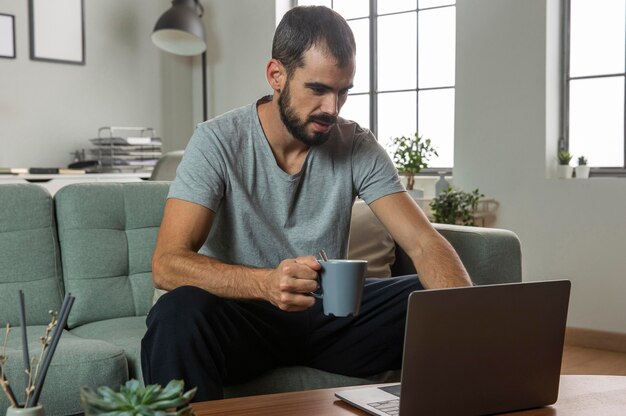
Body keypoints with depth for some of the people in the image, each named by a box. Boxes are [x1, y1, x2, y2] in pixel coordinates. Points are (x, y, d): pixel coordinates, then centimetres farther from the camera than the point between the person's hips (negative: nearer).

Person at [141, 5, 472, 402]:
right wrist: (266, 282, -41)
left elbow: (424, 242, -10)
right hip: (243, 313, -3)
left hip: (329, 313, 3)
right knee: (179, 312, -36)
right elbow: (167, 263, -22)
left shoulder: (358, 147, -3)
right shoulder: (218, 142, -13)